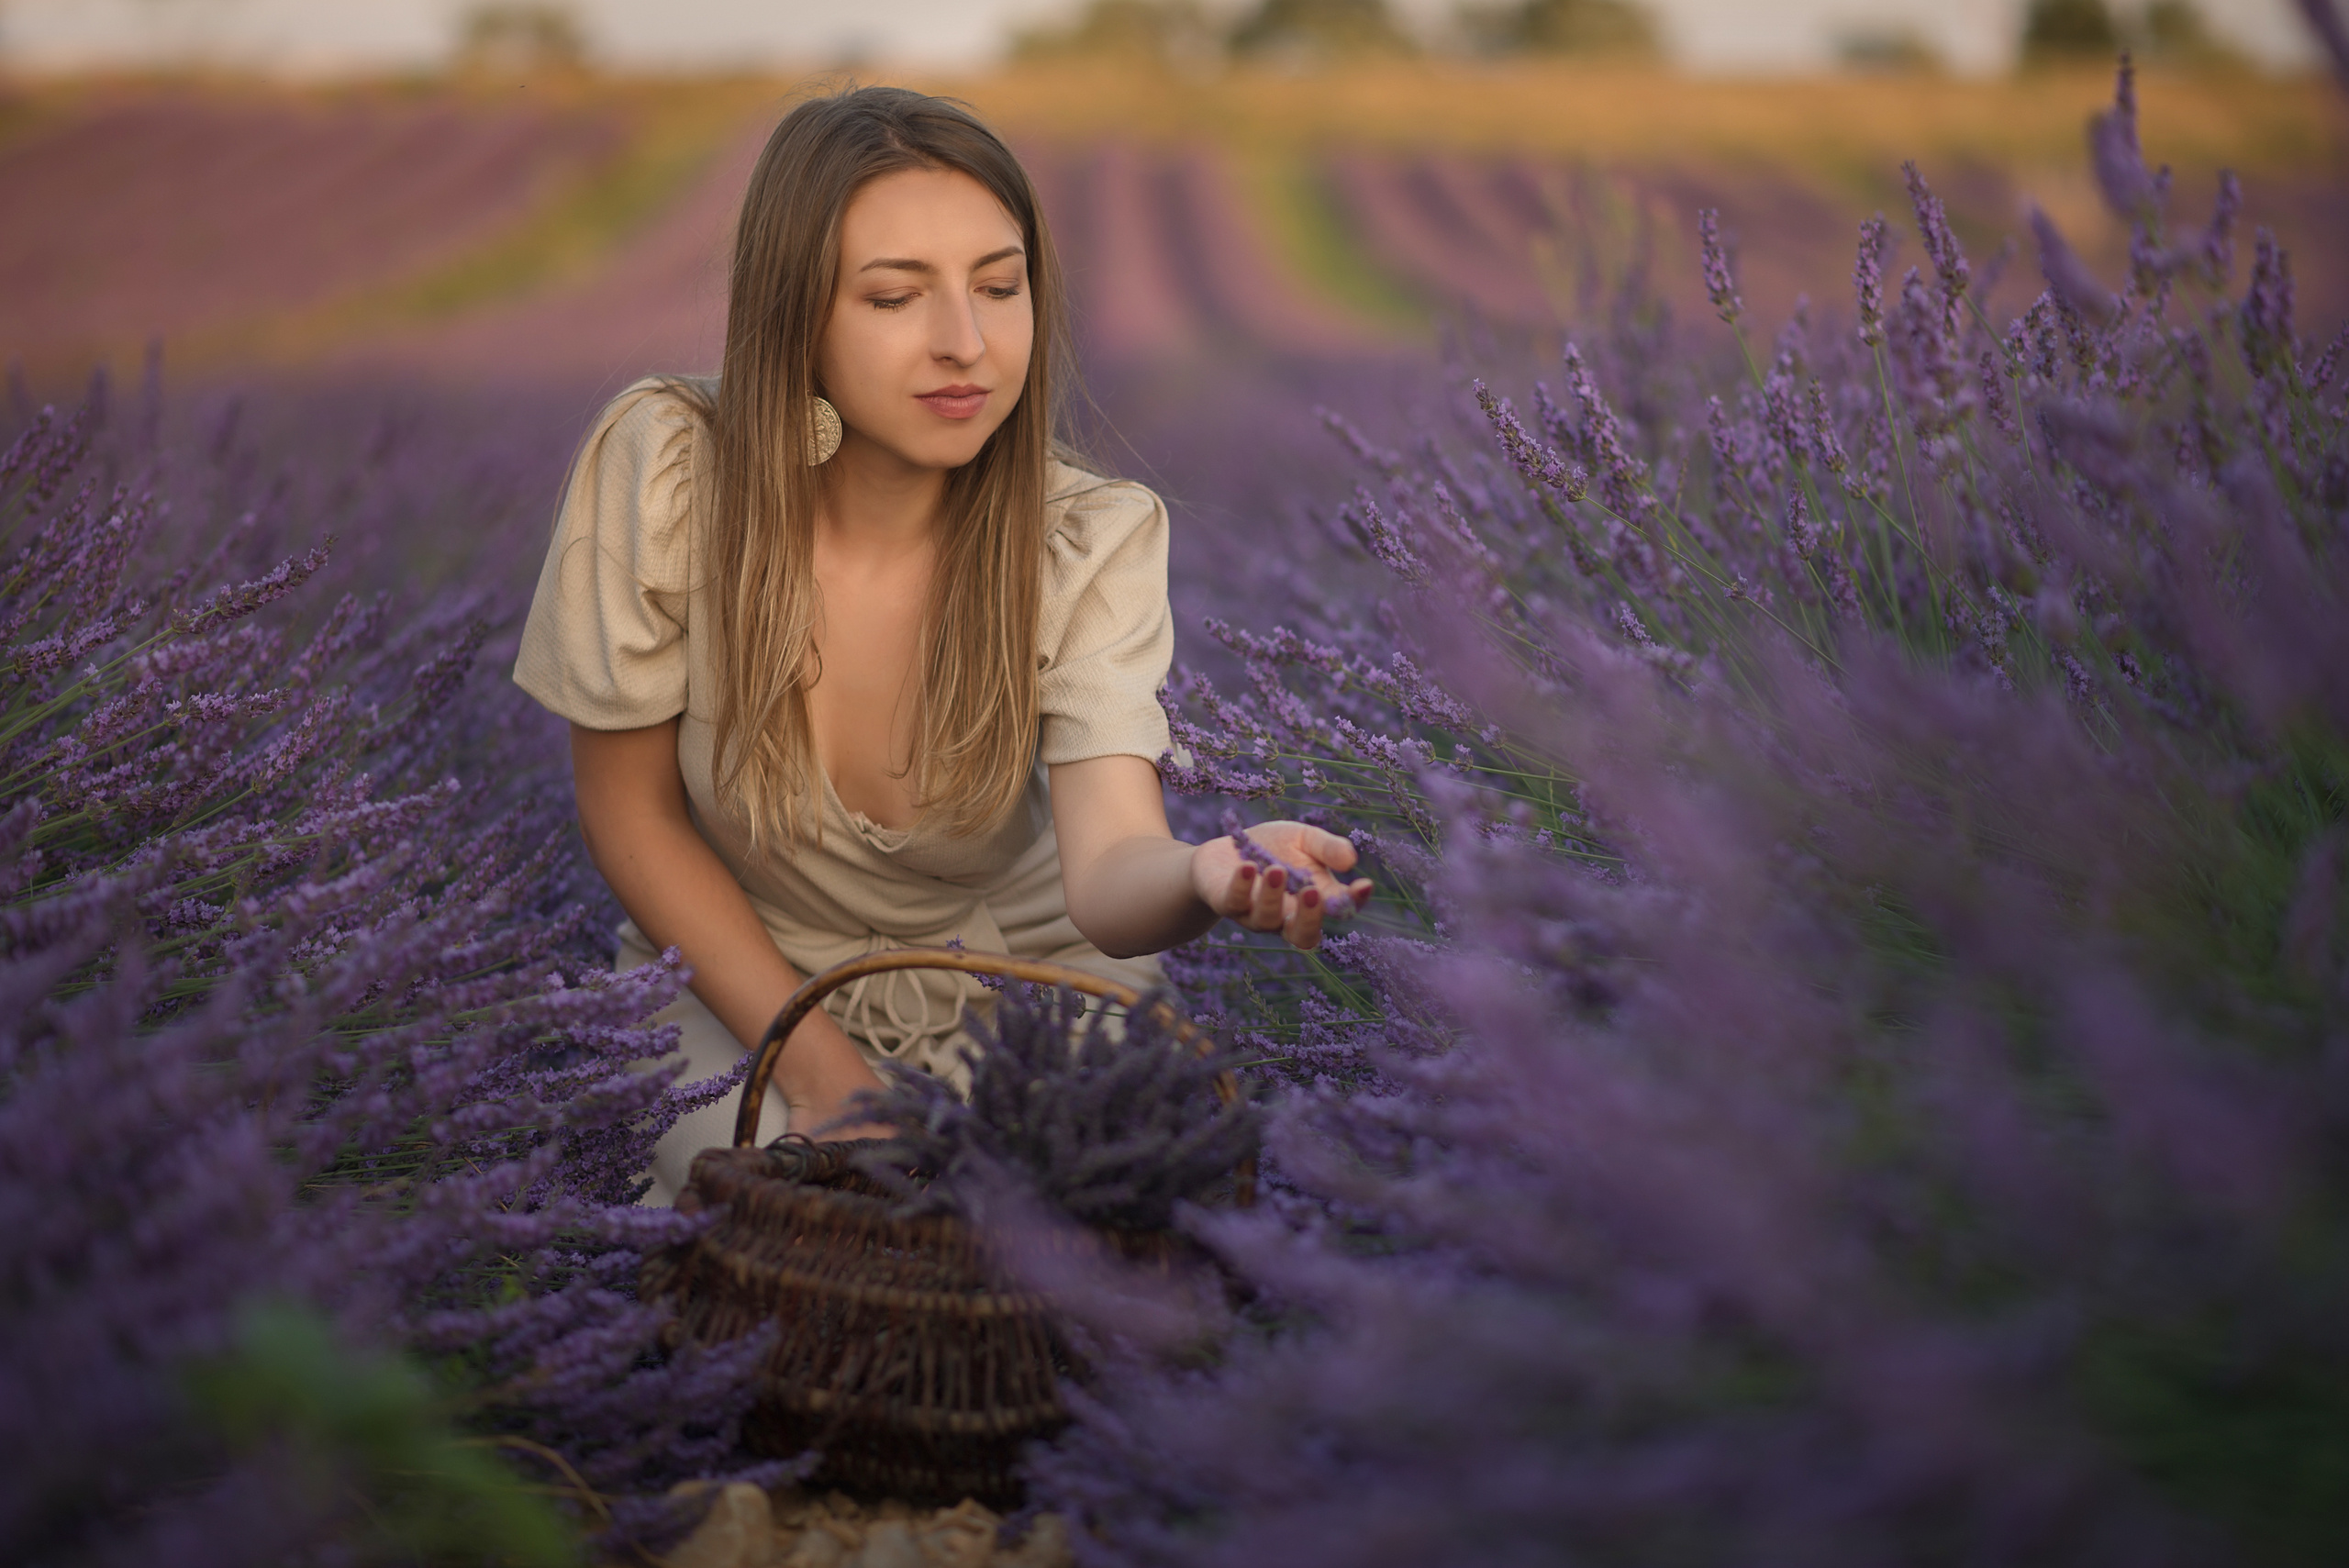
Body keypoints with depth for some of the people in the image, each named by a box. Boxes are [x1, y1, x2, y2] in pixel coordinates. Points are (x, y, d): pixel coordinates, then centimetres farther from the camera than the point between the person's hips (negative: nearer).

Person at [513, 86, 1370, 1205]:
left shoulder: (1092, 542, -19)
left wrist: (1204, 877, -59)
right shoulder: (665, 469, -21)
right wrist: (817, 1068, -15)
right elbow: (631, 815, -9)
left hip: (1020, 966, 1)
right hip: (739, 974, -1)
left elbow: (1107, 871, -34)